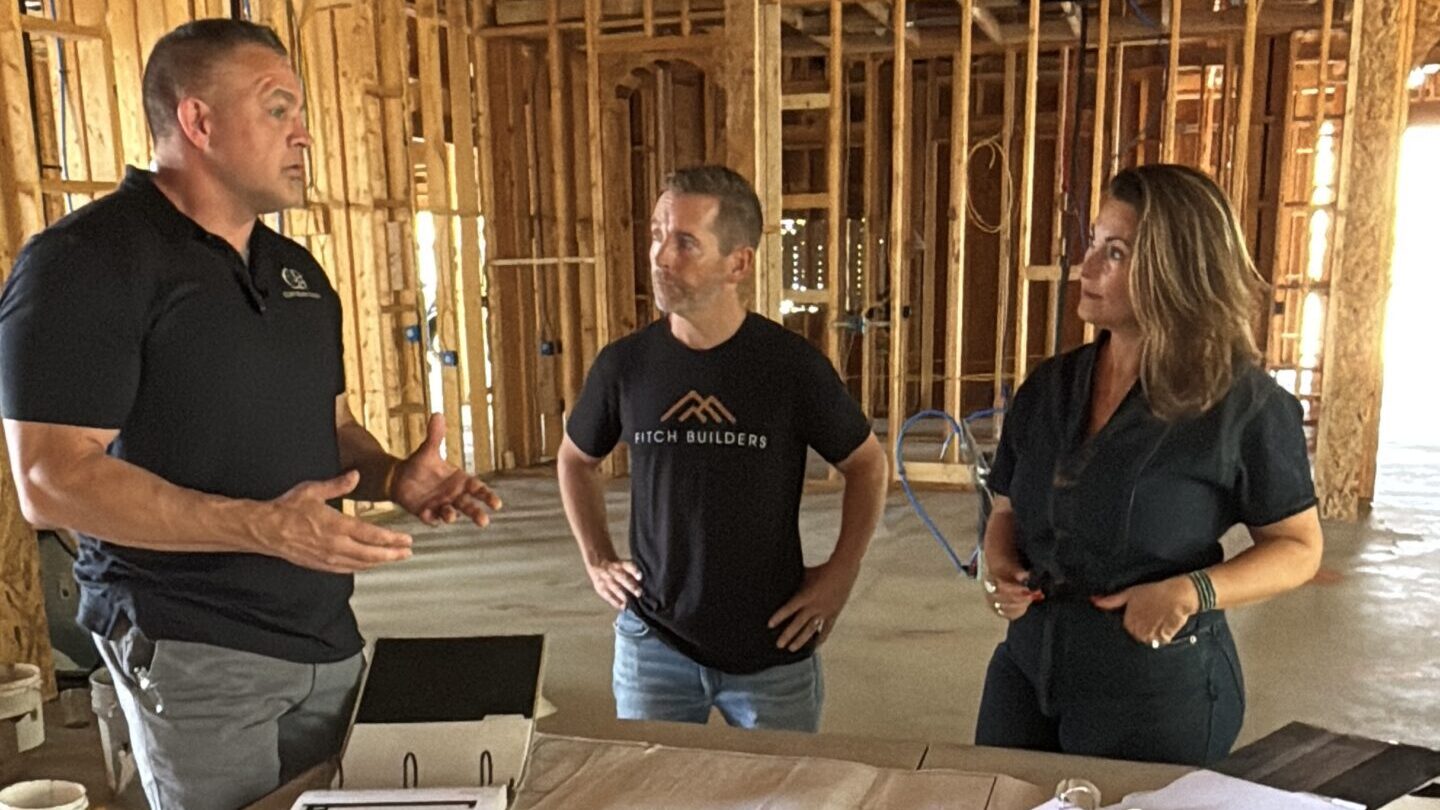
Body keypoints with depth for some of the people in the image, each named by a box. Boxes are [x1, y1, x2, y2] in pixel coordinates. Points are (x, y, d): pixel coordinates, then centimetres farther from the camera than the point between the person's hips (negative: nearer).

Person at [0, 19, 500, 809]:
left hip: (324, 637, 7)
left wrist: (393, 476, -4)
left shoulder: (297, 268, 11)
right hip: (193, 653, -7)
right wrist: (262, 527, -29)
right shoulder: (85, 261, -13)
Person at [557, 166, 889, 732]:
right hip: (653, 642, 1)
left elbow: (868, 465, 2)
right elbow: (576, 459, 13)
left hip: (773, 650, -1)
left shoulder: (793, 365, -12)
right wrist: (596, 559, 6)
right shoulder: (625, 364, -6)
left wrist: (841, 574, -3)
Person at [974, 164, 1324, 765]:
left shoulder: (1243, 403, -13)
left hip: (1162, 693, -5)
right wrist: (1000, 566, -9)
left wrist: (1194, 591, -21)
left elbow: (1298, 547, -5)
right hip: (1028, 670, 5)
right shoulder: (1049, 388, 2)